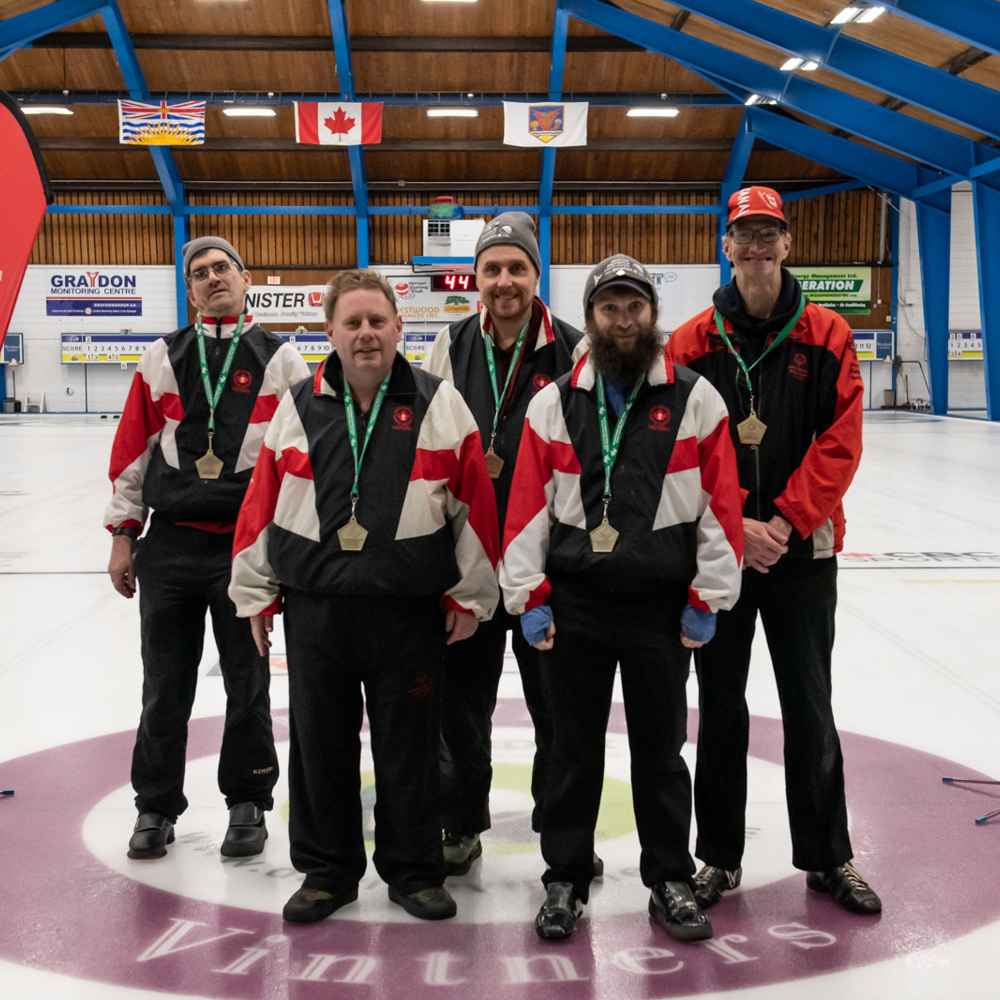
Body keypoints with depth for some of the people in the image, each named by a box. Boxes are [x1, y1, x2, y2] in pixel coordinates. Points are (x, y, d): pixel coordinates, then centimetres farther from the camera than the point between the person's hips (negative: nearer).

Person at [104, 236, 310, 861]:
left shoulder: (282, 361, 3)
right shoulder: (163, 359, 8)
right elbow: (133, 450, 9)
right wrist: (123, 534, 5)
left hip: (250, 545, -2)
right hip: (170, 547, 2)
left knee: (248, 682, 8)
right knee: (165, 684, 9)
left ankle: (248, 802, 24)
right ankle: (157, 806, 25)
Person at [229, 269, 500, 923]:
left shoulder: (440, 404, -1)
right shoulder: (299, 407, 4)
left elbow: (475, 504, 0)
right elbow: (263, 502, 8)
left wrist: (471, 596, -1)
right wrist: (257, 592, 8)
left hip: (411, 611, -2)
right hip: (315, 606, 2)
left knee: (410, 746, 9)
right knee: (320, 744, 11)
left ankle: (414, 870, 27)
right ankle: (327, 870, 29)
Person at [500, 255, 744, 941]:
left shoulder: (695, 399, 0)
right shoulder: (555, 403, 4)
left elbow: (721, 502, -1)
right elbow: (529, 503, 2)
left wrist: (706, 596, -5)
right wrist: (530, 596, -3)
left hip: (663, 606, -1)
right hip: (573, 606, 1)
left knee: (661, 751, 11)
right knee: (574, 749, 10)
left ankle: (671, 883, 27)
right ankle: (566, 880, 25)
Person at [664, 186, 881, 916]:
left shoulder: (827, 337, 0)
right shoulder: (692, 343, 0)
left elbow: (840, 444, -6)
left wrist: (787, 522, -14)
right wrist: (734, 527, -14)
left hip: (803, 548, 0)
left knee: (810, 709, 9)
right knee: (721, 709, 9)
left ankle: (828, 858, 26)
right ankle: (720, 856, 24)